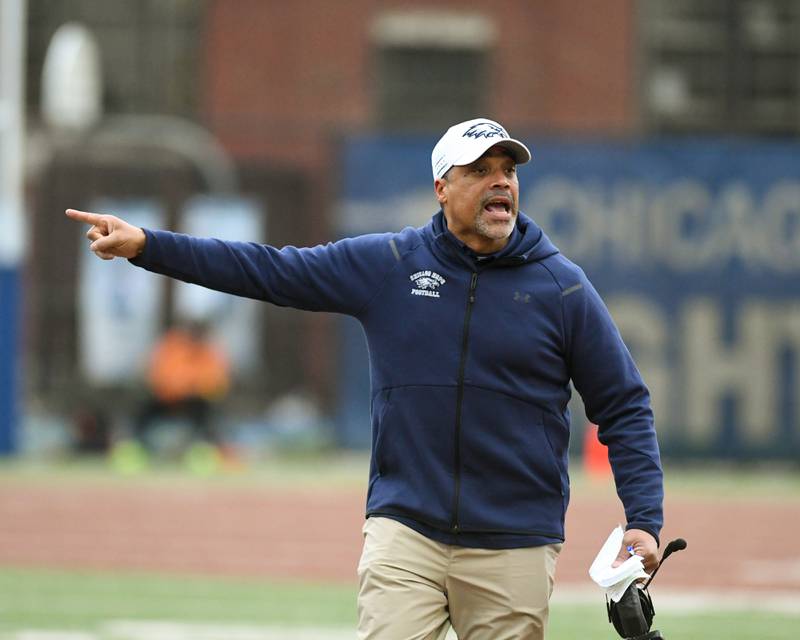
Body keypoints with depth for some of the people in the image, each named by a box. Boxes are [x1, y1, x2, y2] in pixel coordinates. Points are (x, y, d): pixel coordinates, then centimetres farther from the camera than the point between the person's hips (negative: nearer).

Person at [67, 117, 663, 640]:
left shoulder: (562, 287, 1)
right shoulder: (388, 264, 5)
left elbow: (625, 409, 3)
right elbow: (269, 269, 6)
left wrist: (644, 521, -8)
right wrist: (146, 245, 0)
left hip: (515, 549, -1)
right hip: (404, 533, 1)